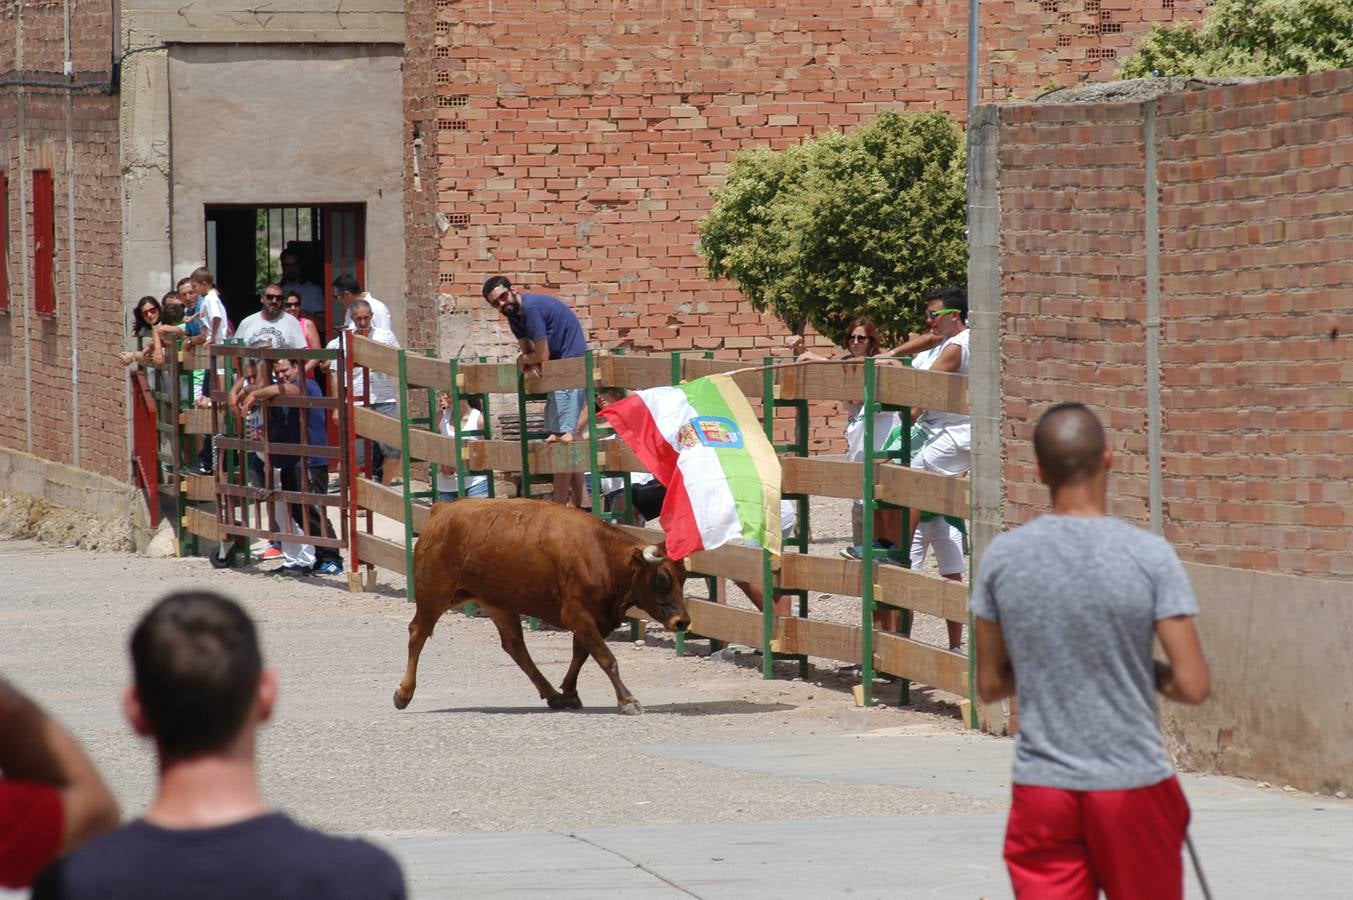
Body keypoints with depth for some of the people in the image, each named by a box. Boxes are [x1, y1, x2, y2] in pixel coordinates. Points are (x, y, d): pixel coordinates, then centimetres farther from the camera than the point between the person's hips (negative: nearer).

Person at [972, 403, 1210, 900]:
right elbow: (1193, 686, -10)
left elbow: (990, 686, 6)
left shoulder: (1002, 557, -2)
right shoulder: (1149, 556, -9)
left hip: (1040, 786, 1)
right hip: (1133, 784, -1)